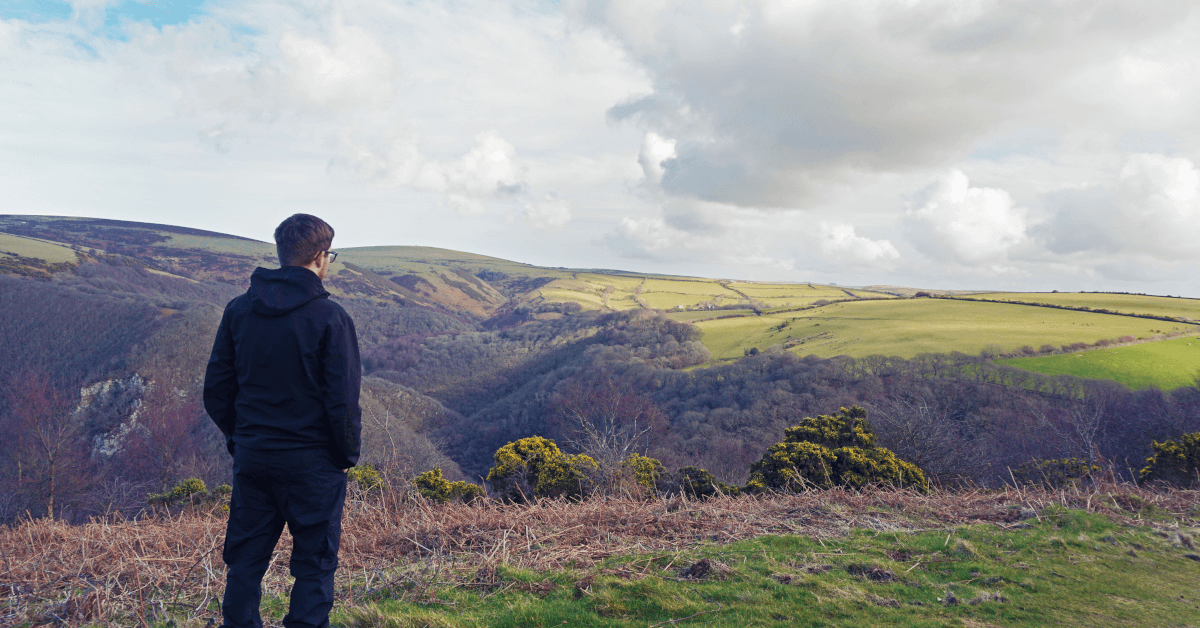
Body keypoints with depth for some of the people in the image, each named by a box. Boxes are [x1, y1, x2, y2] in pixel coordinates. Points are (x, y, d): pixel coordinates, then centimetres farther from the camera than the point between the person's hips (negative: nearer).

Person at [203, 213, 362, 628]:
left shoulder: (238, 310, 1)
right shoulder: (330, 318, -14)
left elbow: (215, 390, 6)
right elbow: (343, 400, -14)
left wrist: (239, 438, 17)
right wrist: (347, 455, 0)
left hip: (251, 459, 5)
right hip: (312, 464, -4)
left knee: (245, 561, 16)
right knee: (314, 565, 9)